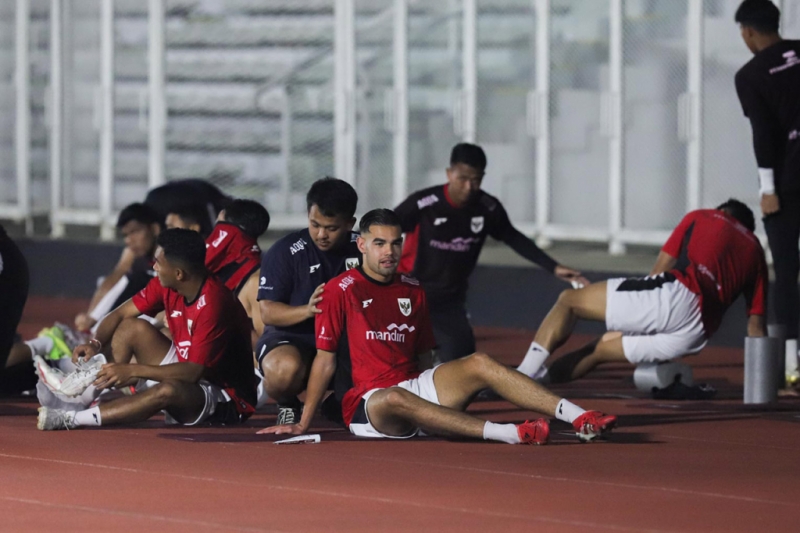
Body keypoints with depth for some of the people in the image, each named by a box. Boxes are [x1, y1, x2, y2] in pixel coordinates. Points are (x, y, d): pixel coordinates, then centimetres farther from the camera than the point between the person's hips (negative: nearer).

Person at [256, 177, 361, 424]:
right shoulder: (285, 252, -5)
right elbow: (268, 312, -9)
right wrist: (307, 310, -29)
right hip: (291, 339, -3)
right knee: (285, 369, -40)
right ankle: (287, 404, 0)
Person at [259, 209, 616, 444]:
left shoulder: (413, 291, 14)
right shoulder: (341, 290, -2)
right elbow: (325, 361, -3)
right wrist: (303, 423, -4)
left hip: (414, 388, 6)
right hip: (366, 405, -6)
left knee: (478, 364, -18)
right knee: (396, 399, -40)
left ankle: (580, 419, -33)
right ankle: (506, 434, -56)